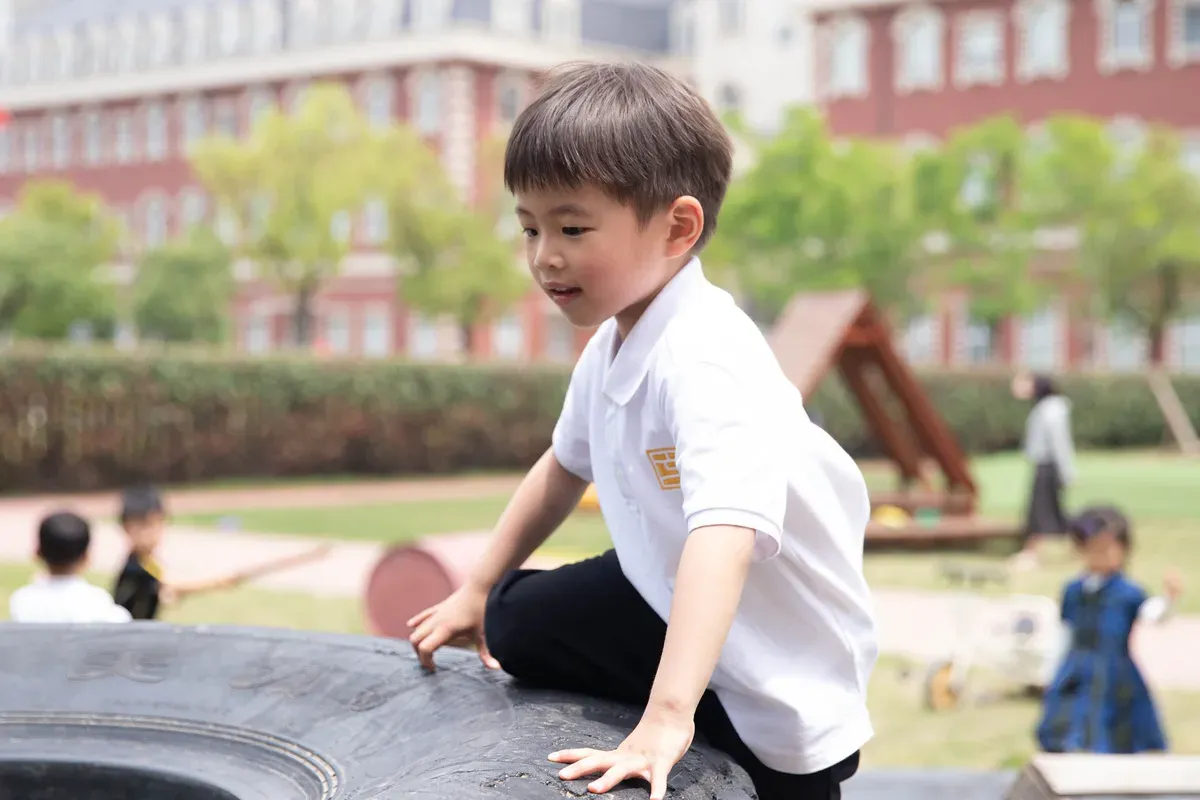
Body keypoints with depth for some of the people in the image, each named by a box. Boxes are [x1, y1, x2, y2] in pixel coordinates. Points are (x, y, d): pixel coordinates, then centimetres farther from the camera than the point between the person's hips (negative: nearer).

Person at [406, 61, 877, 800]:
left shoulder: (707, 360, -34)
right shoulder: (612, 342, -4)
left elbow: (725, 538, -48)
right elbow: (566, 465, 15)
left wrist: (665, 720, -56)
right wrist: (479, 590, 22)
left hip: (777, 678, -8)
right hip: (668, 595, 8)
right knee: (518, 623, 8)